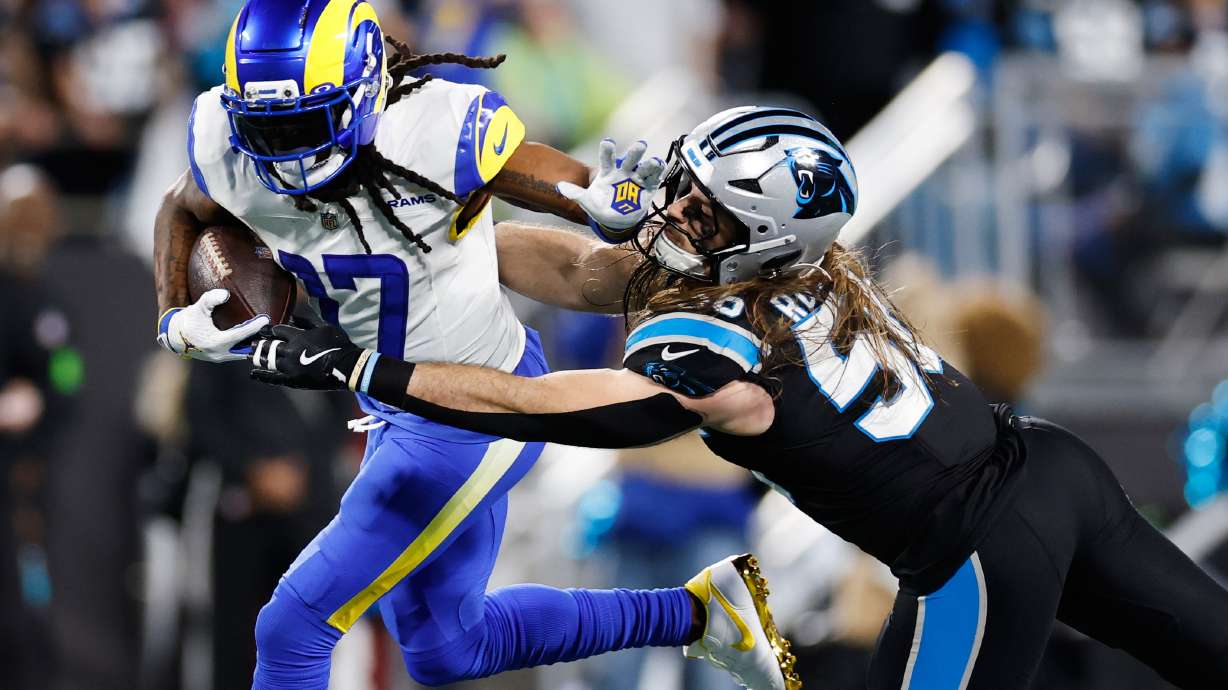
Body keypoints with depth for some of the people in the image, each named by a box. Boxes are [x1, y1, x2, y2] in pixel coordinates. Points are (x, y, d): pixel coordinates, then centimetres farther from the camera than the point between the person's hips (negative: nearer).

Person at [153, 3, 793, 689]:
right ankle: (696, 612, 33)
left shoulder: (437, 134, -30)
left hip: (479, 421, -8)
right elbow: (183, 211, 9)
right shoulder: (231, 153, -15)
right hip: (397, 414, 8)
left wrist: (613, 202, -41)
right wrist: (177, 320, -7)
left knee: (295, 628, -10)